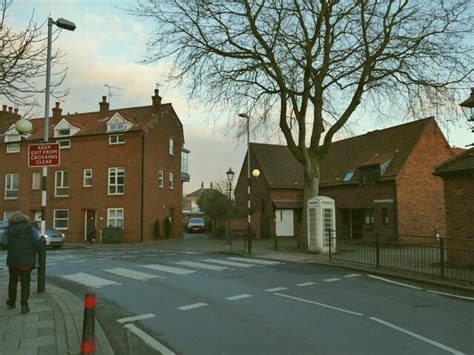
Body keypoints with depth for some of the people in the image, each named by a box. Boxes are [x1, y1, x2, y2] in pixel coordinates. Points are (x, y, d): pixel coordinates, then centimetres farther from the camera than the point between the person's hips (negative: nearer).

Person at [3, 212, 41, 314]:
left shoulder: (9, 230, 0)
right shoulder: (31, 228, -1)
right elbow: (38, 243, -7)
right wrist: (32, 253, 9)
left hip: (13, 261, 1)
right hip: (27, 261, -1)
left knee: (13, 281, 21)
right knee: (25, 283, 6)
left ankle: (11, 302, 34)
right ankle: (24, 305, 0)